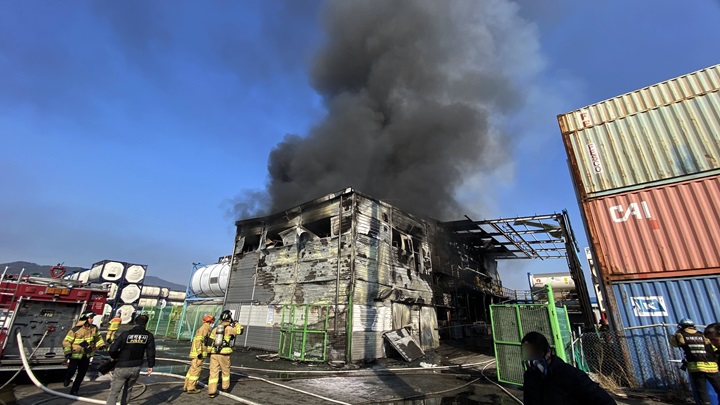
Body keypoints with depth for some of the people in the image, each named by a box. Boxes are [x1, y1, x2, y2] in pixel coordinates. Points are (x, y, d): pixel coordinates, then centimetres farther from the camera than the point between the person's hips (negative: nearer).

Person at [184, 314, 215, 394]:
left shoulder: (201, 328, 18)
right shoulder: (204, 328, -13)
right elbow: (198, 340, -23)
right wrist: (199, 352, -25)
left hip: (195, 353, 10)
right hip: (198, 354, -10)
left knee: (192, 370, 16)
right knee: (196, 370, -2)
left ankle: (186, 387, 23)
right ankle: (191, 388, 5)